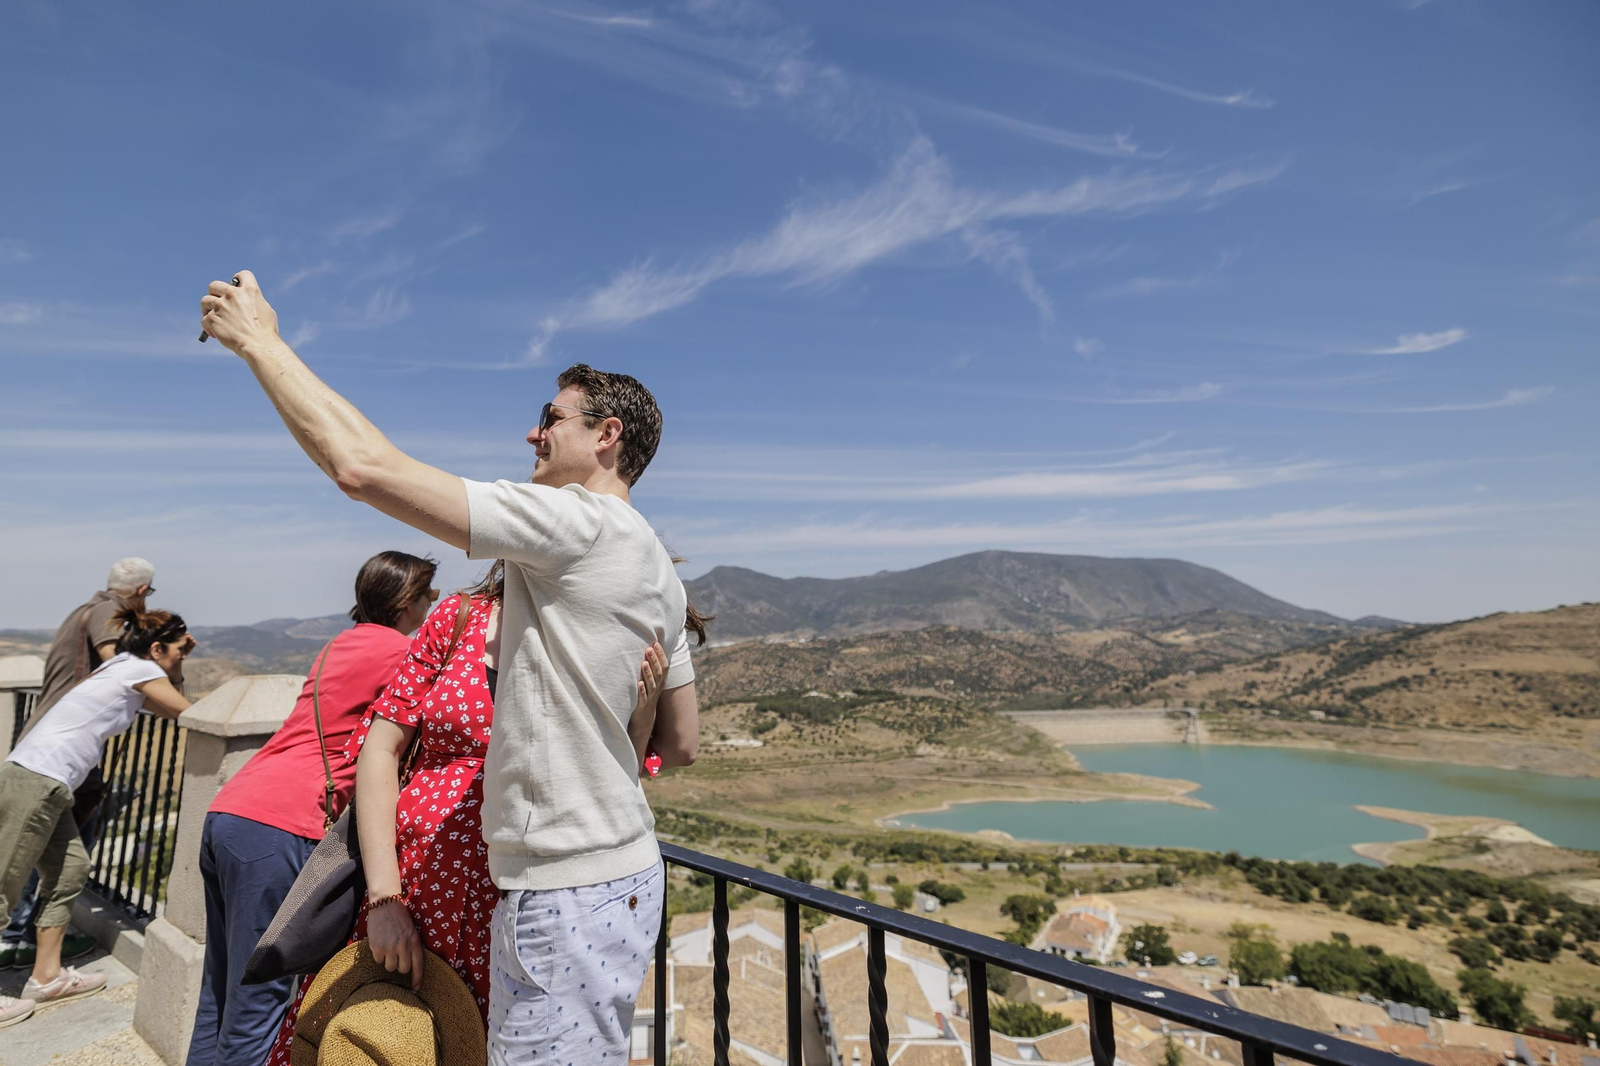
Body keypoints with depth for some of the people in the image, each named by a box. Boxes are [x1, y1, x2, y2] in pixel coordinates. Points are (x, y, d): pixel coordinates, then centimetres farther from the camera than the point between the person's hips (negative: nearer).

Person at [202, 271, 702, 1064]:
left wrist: (259, 341, -6)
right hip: (626, 875, 9)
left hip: (567, 895, -9)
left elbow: (362, 466, -19)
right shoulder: (663, 575, 10)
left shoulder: (577, 522, -17)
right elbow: (681, 745, 15)